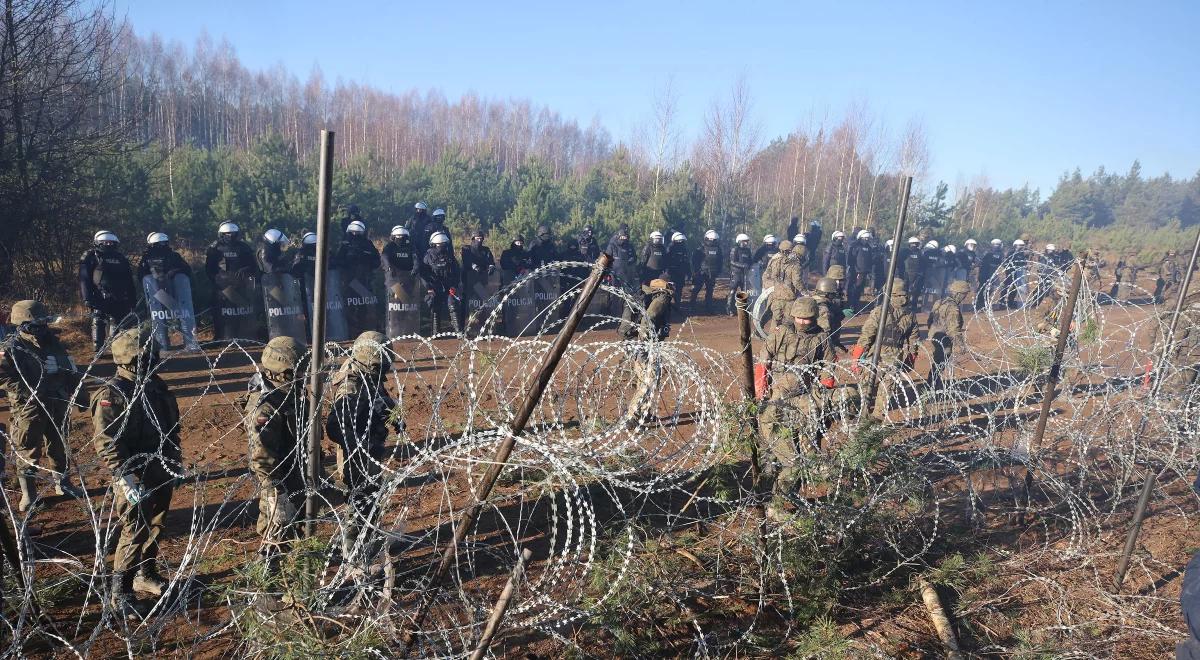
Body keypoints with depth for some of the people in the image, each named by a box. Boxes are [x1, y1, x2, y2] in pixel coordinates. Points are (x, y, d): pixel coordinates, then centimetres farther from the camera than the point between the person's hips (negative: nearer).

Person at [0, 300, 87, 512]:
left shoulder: (53, 343, 4)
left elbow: (71, 371, 12)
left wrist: (81, 395, 13)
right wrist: (29, 392, -21)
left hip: (57, 405, 5)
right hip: (28, 409, -5)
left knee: (59, 447, 16)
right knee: (28, 453, 4)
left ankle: (63, 484, 32)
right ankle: (28, 494, 18)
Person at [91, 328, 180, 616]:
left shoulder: (156, 386, 6)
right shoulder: (111, 395, -16)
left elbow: (172, 428, 17)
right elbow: (105, 443, -21)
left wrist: (176, 462, 17)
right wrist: (126, 479, -25)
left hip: (161, 473, 7)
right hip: (134, 478, -7)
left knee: (155, 527, 17)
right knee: (134, 533, -2)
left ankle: (146, 575, 36)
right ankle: (121, 593, 11)